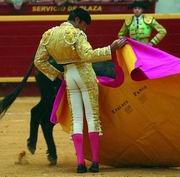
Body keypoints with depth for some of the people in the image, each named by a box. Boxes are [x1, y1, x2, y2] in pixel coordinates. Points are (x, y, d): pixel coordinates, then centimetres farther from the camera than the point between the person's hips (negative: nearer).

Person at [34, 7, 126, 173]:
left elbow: (39, 61, 7)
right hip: (85, 74, -5)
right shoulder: (76, 34, -16)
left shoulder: (49, 35, 4)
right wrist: (111, 48, -29)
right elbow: (88, 55, -30)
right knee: (92, 116, 2)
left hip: (69, 76, 5)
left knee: (76, 119, 7)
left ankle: (80, 162, -3)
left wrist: (57, 74, 16)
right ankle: (95, 162, -1)